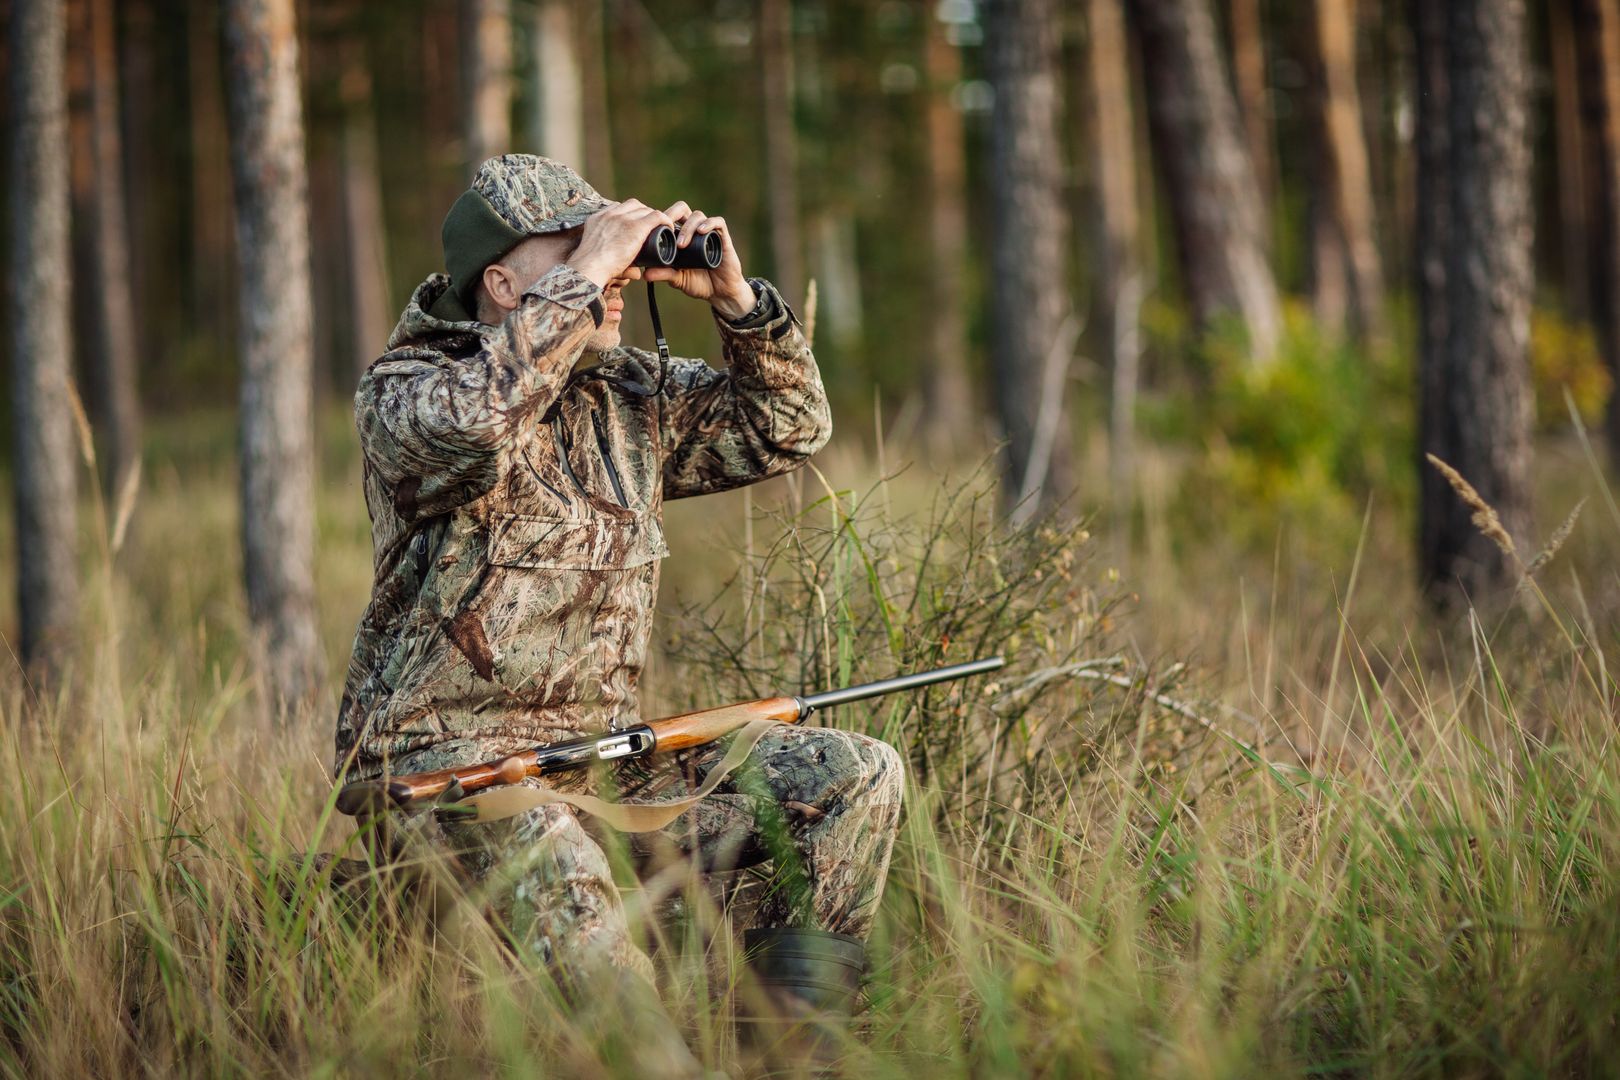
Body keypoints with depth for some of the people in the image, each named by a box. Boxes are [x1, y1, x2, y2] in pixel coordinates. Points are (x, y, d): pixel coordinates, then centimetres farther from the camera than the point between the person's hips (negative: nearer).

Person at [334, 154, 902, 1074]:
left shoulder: (630, 395, 14)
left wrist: (735, 297, 3)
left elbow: (788, 430, 19)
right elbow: (472, 421, -31)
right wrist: (585, 277, -23)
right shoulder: (405, 392, -6)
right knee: (555, 867, -40)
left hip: (602, 757, 7)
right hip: (444, 764, -7)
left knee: (856, 776, -4)